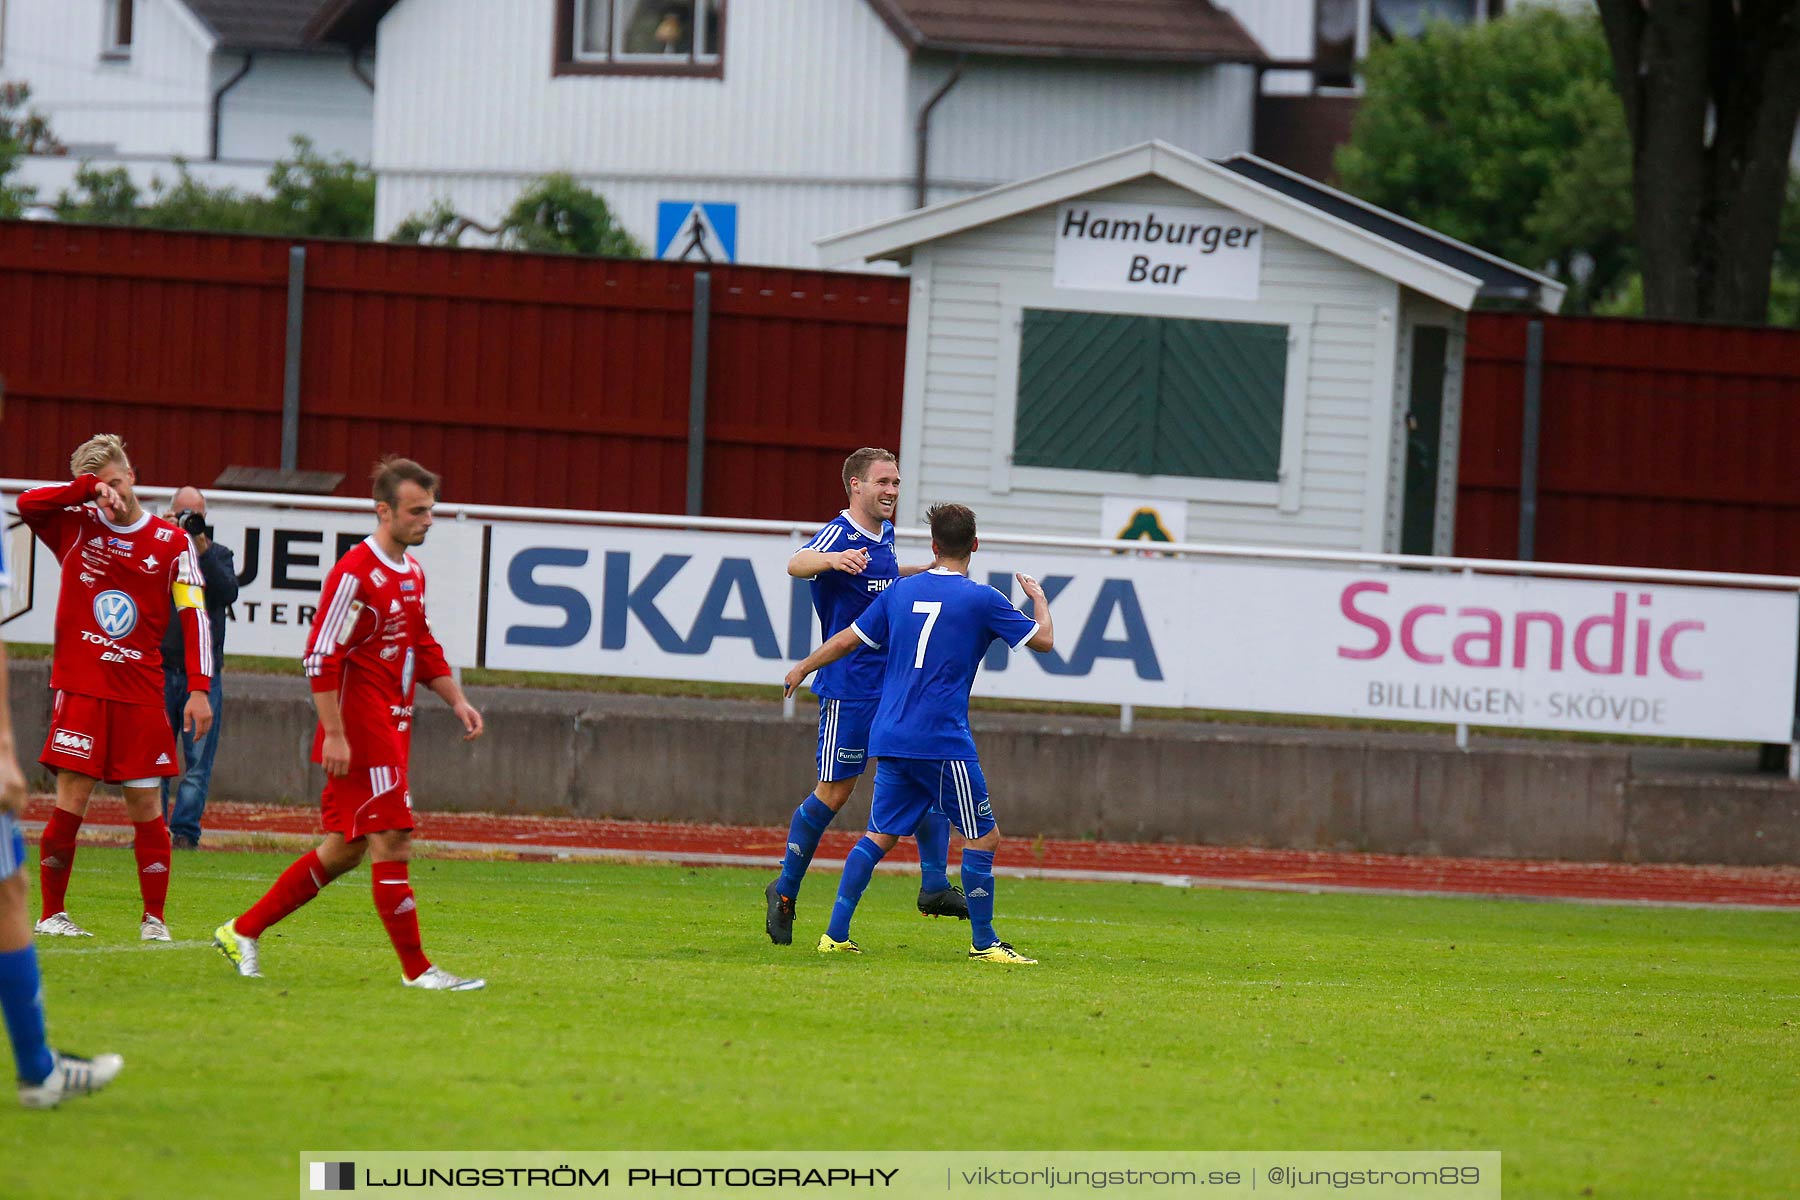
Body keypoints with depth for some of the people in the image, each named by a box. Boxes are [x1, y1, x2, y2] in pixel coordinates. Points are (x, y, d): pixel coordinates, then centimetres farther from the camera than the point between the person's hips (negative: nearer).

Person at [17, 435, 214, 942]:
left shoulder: (172, 543, 4)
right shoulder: (76, 526, 5)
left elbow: (194, 615, 1)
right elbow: (27, 503, -12)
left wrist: (199, 688, -7)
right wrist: (90, 488, -15)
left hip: (141, 694, 1)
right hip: (80, 689, -1)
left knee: (146, 805, 0)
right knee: (71, 801, -5)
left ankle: (154, 919, 5)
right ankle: (52, 913, 5)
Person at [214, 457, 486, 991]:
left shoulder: (413, 574, 14)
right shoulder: (355, 575, -15)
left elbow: (424, 648, 26)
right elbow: (321, 657, -17)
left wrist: (456, 701, 14)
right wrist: (334, 735, -20)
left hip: (391, 730, 9)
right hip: (359, 729, -9)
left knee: (345, 848, 11)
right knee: (392, 839, -9)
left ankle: (243, 931, 20)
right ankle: (416, 970, -5)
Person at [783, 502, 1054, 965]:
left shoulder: (901, 591, 8)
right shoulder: (981, 599, -6)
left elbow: (848, 639, 15)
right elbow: (1042, 640, 0)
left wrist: (804, 667, 31)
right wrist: (1038, 597, 20)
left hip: (891, 737, 6)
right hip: (943, 742, -6)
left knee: (880, 835, 13)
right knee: (984, 837, 2)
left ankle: (835, 934, 8)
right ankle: (983, 942, 1)